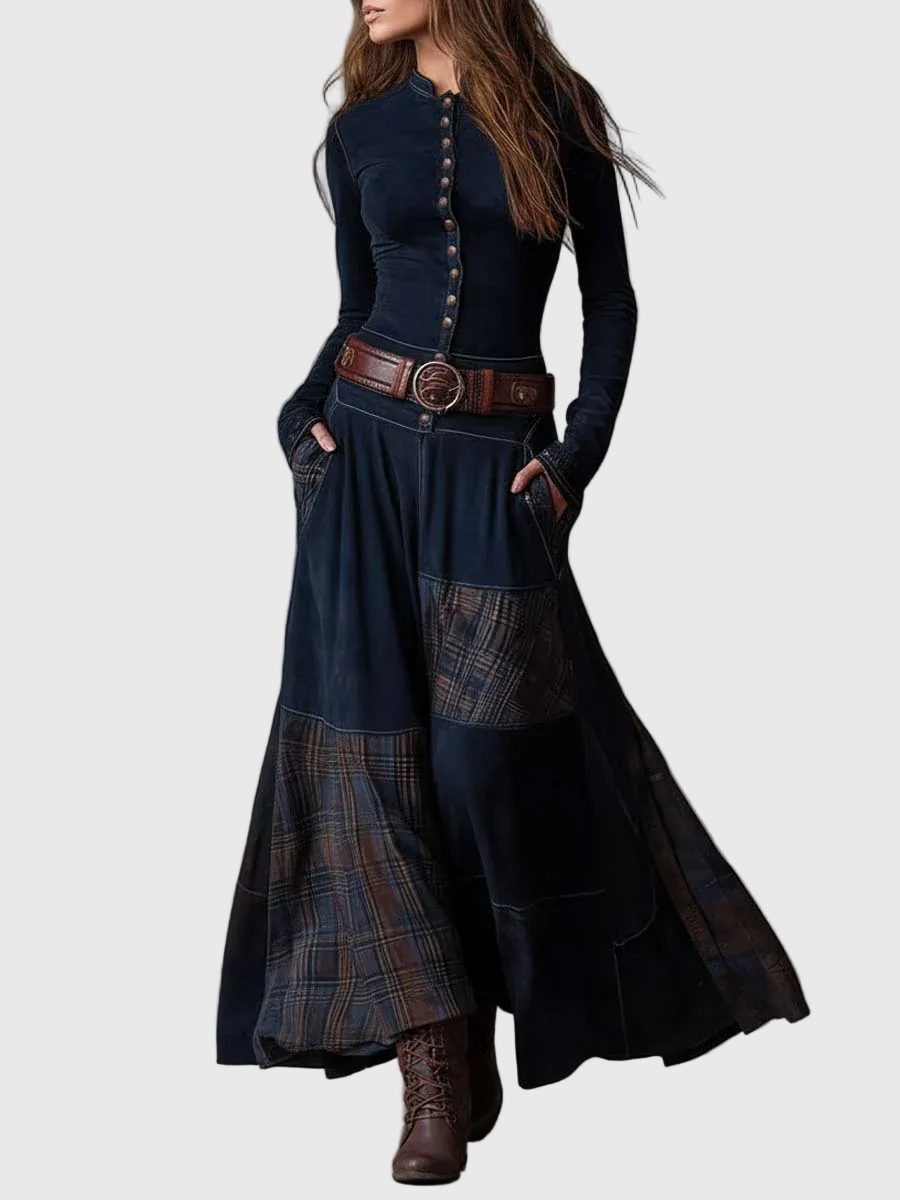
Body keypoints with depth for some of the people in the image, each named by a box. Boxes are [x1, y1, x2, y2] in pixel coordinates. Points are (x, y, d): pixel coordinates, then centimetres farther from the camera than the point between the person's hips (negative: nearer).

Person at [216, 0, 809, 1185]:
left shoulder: (558, 112, 1)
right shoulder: (361, 129, 9)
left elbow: (611, 299, 5)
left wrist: (578, 454, -5)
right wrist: (299, 418, -1)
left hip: (494, 463, -2)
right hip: (366, 452, 3)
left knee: (493, 744, -7)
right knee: (368, 740, -6)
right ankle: (438, 1065, -2)